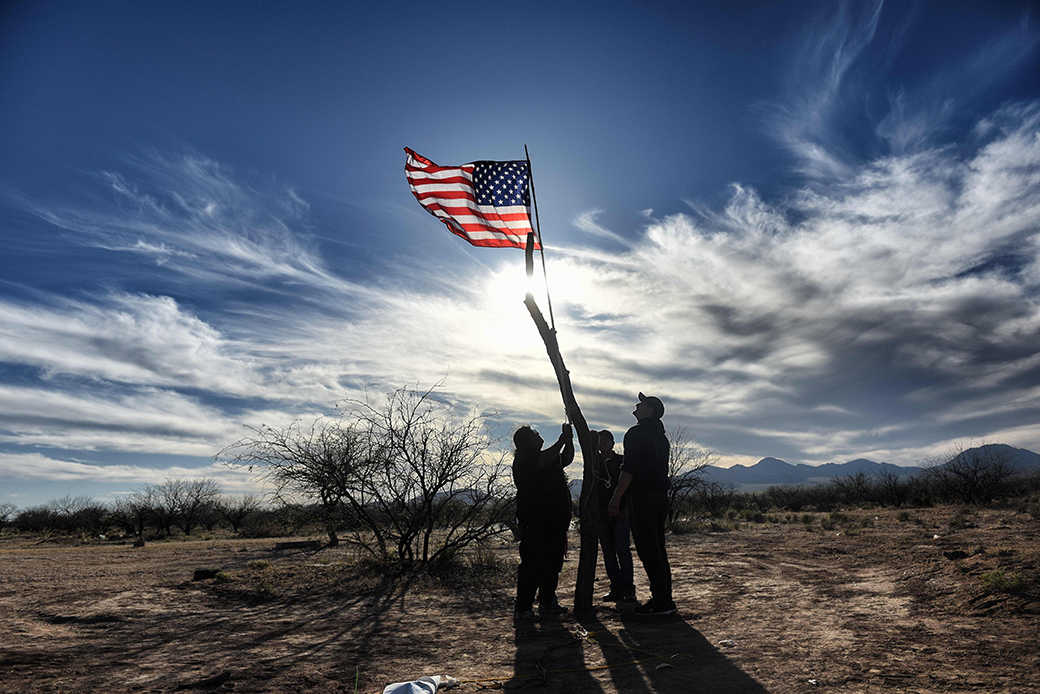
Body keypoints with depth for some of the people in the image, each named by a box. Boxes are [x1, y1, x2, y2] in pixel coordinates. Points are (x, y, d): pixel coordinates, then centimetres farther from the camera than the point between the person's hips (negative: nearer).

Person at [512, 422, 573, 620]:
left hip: (555, 521, 9)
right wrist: (562, 440, -16)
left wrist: (568, 440, 14)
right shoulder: (523, 459, -8)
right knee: (532, 565, -7)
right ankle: (523, 607, 1)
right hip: (534, 523, -9)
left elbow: (566, 459, 29)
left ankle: (548, 602, 24)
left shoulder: (549, 458, 22)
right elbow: (543, 461, -24)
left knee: (553, 563, 13)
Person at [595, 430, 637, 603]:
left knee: (622, 549, -11)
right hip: (601, 513, 4)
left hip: (620, 512, -4)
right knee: (608, 551, 5)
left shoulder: (621, 461, 2)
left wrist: (625, 509, -8)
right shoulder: (594, 463, 12)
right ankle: (616, 588, 10)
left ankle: (628, 589, -7)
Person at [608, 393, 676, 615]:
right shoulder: (660, 436, 19)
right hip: (661, 495, 9)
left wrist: (616, 497, -16)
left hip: (643, 496, -9)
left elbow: (629, 468, -17)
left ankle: (660, 601, -3)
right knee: (657, 548, 13)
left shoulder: (637, 433, -8)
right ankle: (665, 599, 17)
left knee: (647, 549, -5)